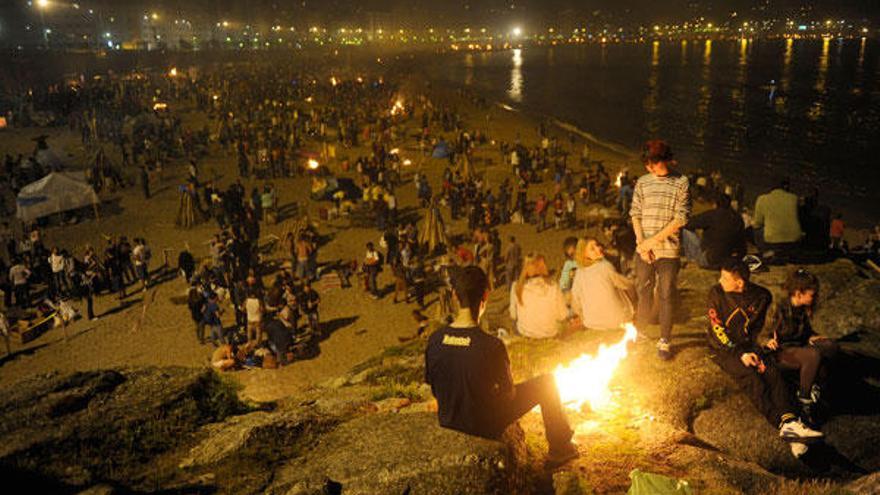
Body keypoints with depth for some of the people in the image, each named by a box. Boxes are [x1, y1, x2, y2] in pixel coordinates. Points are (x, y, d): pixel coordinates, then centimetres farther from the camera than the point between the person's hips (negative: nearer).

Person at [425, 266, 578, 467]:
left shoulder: (435, 340, -14)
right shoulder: (491, 345, -28)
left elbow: (435, 389, -1)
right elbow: (508, 393, -13)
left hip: (447, 422, 5)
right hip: (485, 427, -5)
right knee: (547, 382, 11)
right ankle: (560, 450, 27)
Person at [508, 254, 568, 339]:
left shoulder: (517, 287, -14)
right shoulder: (553, 287, -15)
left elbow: (513, 316, -2)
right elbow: (562, 316, -6)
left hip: (524, 334, 0)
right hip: (549, 335, 0)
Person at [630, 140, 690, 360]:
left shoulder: (680, 182, -4)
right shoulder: (642, 182, 7)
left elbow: (681, 218, -9)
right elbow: (635, 214, 6)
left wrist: (654, 240, -13)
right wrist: (641, 243, -7)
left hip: (668, 250, -3)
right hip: (644, 250, 3)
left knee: (666, 296, 3)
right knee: (643, 292, 12)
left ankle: (664, 341, 13)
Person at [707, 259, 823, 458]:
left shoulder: (760, 296, -2)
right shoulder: (717, 293, -10)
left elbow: (759, 328, 9)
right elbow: (717, 331, -11)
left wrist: (753, 350, -8)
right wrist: (740, 354, -17)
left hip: (748, 345, 3)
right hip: (723, 348, -3)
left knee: (773, 372, -24)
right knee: (751, 378, -27)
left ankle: (788, 422, -37)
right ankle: (785, 425, -36)